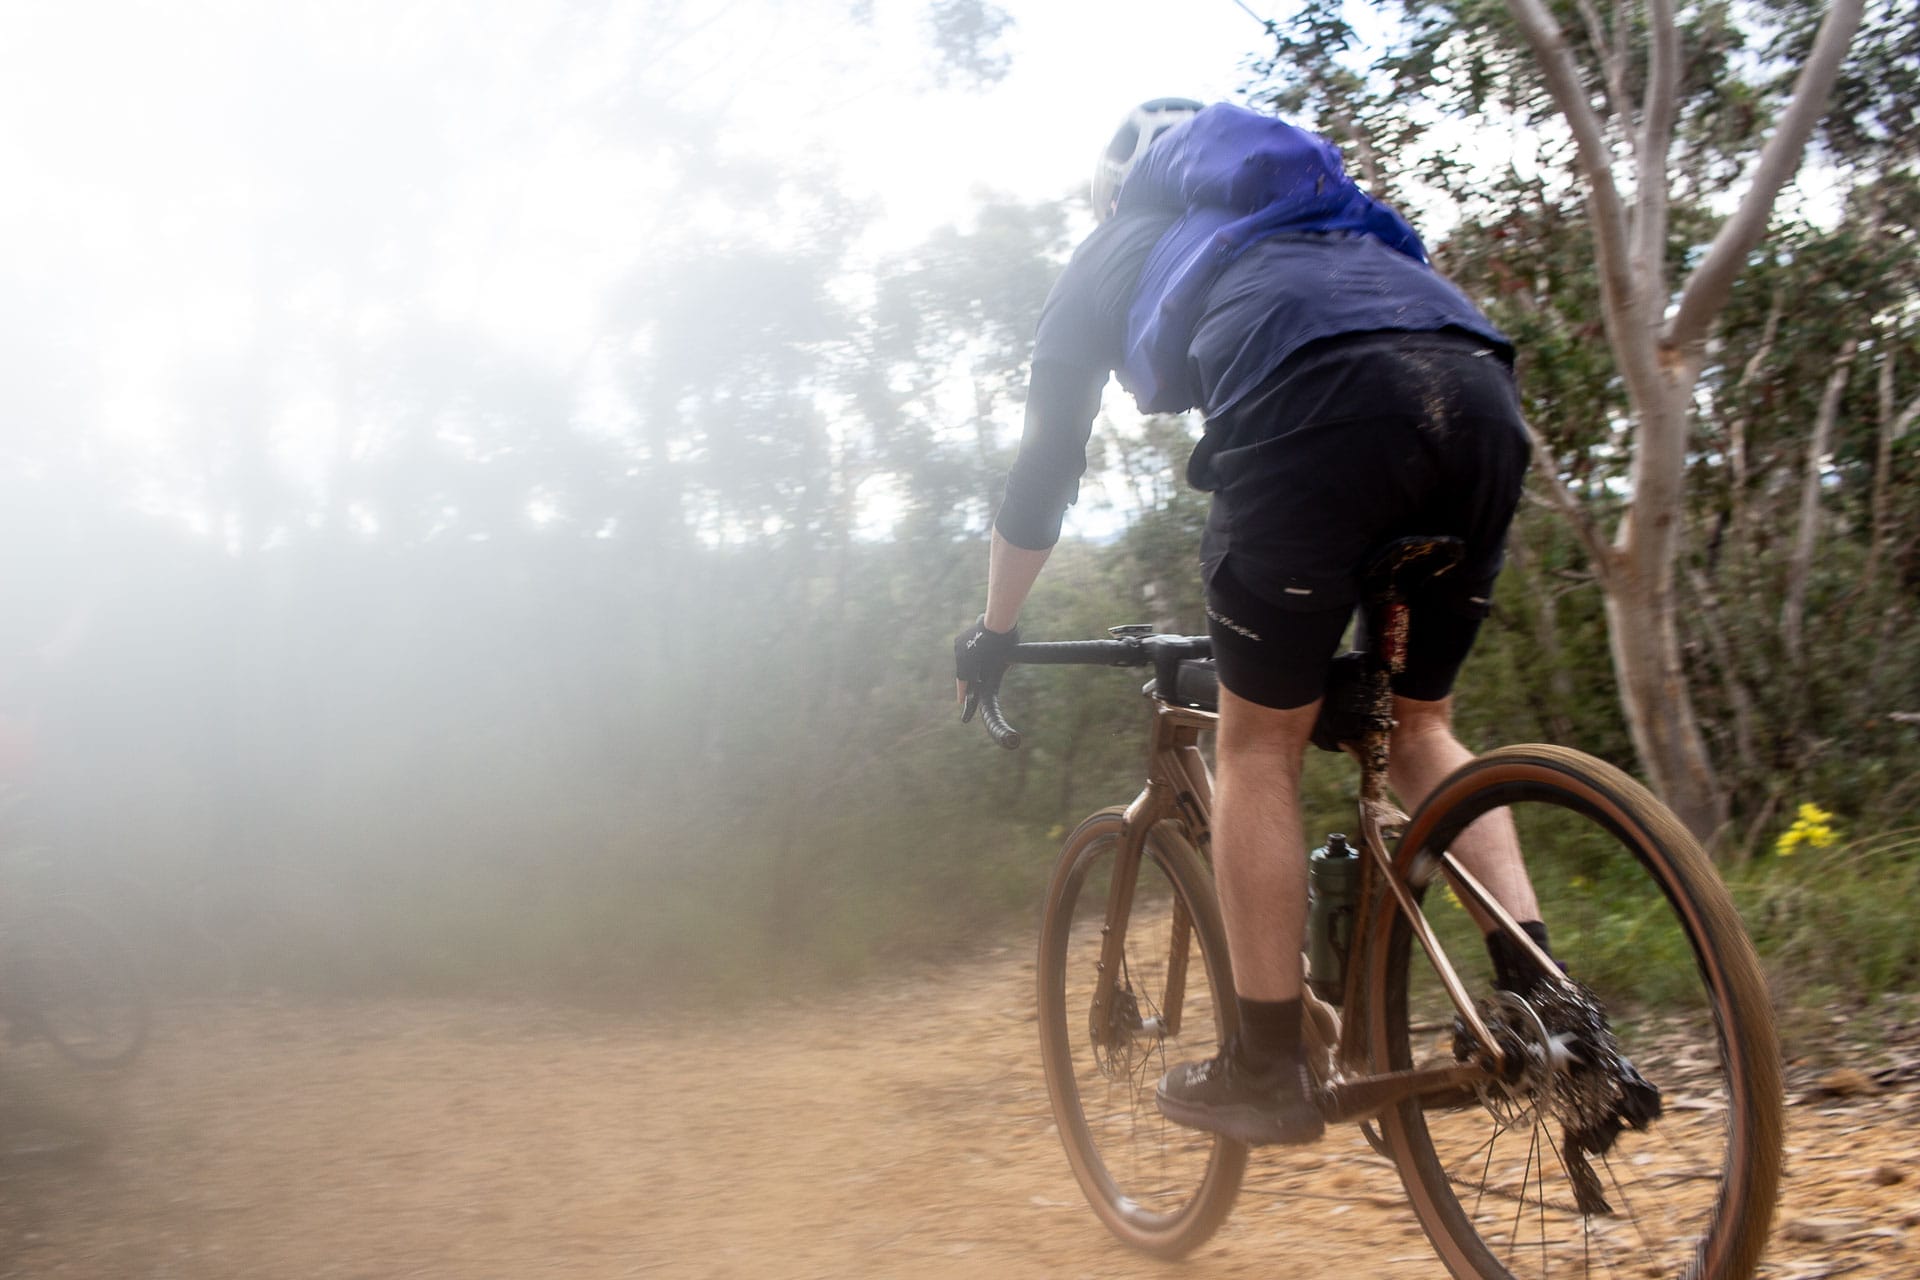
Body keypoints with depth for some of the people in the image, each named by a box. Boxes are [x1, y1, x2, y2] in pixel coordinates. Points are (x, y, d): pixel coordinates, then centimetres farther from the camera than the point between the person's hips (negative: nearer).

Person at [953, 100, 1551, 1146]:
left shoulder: (1112, 253, 29)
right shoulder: (1312, 217, 43)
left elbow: (1046, 461, 28)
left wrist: (993, 631, 39)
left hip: (1319, 403, -5)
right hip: (1482, 393, 5)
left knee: (1257, 744, 7)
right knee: (1420, 724, 20)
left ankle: (1266, 1070, 10)